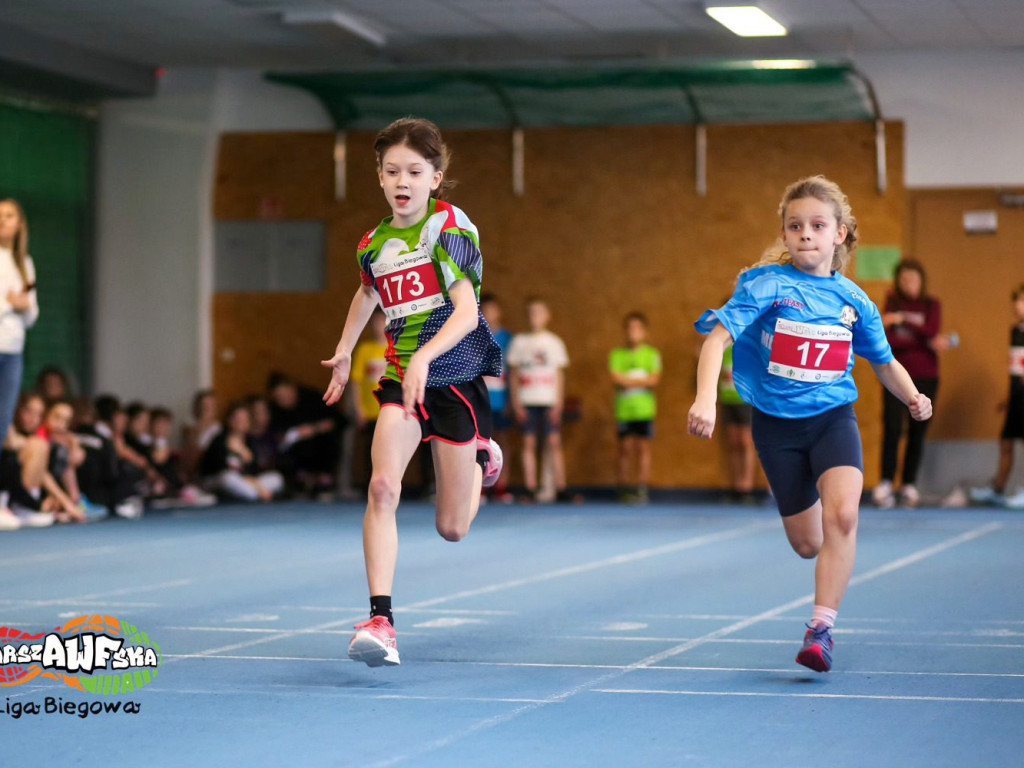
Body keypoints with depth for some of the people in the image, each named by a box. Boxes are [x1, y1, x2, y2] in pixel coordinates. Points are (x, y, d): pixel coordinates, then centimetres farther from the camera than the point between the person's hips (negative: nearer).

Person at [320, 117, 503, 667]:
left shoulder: (450, 225, -11)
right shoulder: (374, 245, 6)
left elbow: (467, 311, -22)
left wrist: (425, 357, -36)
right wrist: (344, 351, 31)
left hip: (456, 378, -3)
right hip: (401, 379, 3)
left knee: (452, 529, 5)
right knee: (383, 485, -24)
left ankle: (480, 456, 40)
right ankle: (380, 621, -27)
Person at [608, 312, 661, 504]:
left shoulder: (652, 354, 5)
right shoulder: (617, 354, 7)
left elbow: (654, 380, -6)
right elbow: (615, 378, -6)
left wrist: (628, 380, -10)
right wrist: (641, 381, -9)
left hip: (645, 408, 0)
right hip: (624, 409, 0)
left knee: (643, 447, -1)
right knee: (625, 448, 1)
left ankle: (642, 489, 1)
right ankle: (624, 489, 6)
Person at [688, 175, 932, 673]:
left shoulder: (853, 299, 1)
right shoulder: (766, 284, -10)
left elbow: (883, 360, 16)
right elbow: (717, 336, -21)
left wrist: (912, 396, -3)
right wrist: (705, 399, -36)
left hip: (833, 416, 1)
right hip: (777, 425, -1)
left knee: (841, 515, -25)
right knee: (806, 544, 7)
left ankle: (822, 629, -19)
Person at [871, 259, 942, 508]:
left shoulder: (932, 306, 6)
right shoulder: (892, 304, 4)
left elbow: (932, 331, -12)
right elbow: (887, 340, -7)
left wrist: (904, 320, -21)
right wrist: (923, 341, -13)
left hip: (925, 377, 1)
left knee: (917, 432, 3)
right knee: (892, 428, -13)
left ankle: (909, 485, 10)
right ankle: (886, 483, -11)